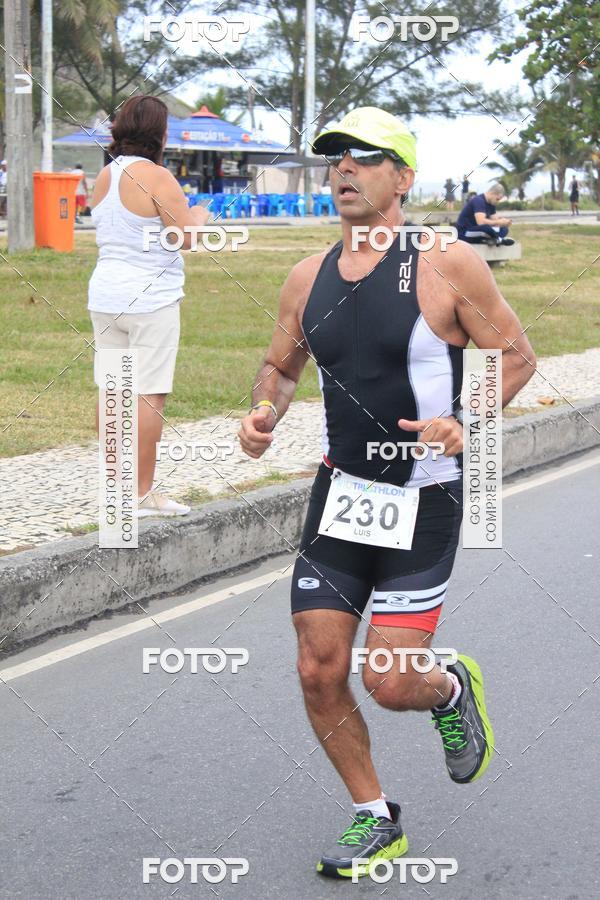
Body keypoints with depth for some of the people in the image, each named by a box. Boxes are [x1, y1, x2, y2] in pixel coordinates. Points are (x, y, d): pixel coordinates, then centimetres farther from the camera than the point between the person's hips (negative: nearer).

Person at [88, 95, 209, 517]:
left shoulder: (104, 176, 8)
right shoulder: (158, 178, -13)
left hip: (105, 294, 8)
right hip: (151, 299, -7)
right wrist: (200, 215, 8)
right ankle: (143, 494, -1)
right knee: (149, 395, -3)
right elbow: (186, 237, -13)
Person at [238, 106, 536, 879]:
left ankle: (452, 690, 30)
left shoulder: (447, 266, -11)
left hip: (423, 503, -5)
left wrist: (463, 424, -20)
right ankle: (375, 820, 24)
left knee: (390, 684, -7)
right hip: (339, 494, 5)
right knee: (320, 673, 3)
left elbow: (516, 355, -4)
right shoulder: (309, 278, 4)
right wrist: (265, 412, -5)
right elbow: (281, 365, 17)